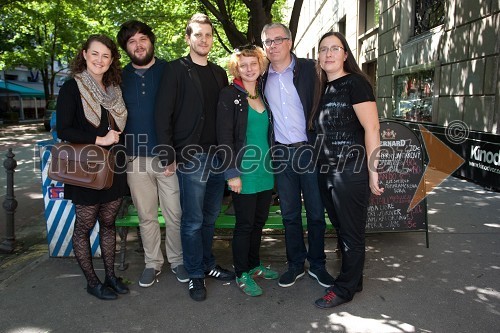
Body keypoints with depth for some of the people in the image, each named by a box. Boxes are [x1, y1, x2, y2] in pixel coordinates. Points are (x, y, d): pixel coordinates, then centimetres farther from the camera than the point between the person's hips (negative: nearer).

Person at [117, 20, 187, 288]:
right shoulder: (120, 78, 8)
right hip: (135, 158, 2)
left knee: (174, 215, 5)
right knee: (146, 216, 11)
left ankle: (177, 260, 24)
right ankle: (152, 263, 27)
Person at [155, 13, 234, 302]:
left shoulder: (219, 73, 14)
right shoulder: (176, 70, -2)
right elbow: (163, 115, -7)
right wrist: (169, 156, -11)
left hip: (218, 155, 5)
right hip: (191, 156, -5)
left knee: (210, 216, 15)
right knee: (193, 220, 3)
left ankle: (208, 264, 31)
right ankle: (195, 274, 19)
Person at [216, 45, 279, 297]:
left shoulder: (264, 94, 12)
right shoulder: (229, 96, -7)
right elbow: (225, 137, -11)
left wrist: (274, 164, 13)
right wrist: (231, 172, -15)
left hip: (266, 170, 6)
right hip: (244, 172, -6)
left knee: (259, 221, 15)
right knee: (245, 224, 3)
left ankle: (254, 265, 33)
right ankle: (242, 274, 19)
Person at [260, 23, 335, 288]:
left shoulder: (309, 69, -2)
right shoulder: (262, 77, 7)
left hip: (309, 149, -3)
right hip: (281, 154, 3)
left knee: (316, 212, 7)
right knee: (289, 213, 12)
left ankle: (317, 265, 24)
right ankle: (295, 264, 27)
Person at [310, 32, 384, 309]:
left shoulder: (355, 83, -9)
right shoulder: (324, 88, 14)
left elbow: (372, 128, -15)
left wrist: (373, 172, -17)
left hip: (351, 171, -8)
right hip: (327, 172, 8)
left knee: (351, 233, 5)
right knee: (340, 228, 17)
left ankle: (345, 288, 20)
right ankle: (353, 279, 34)